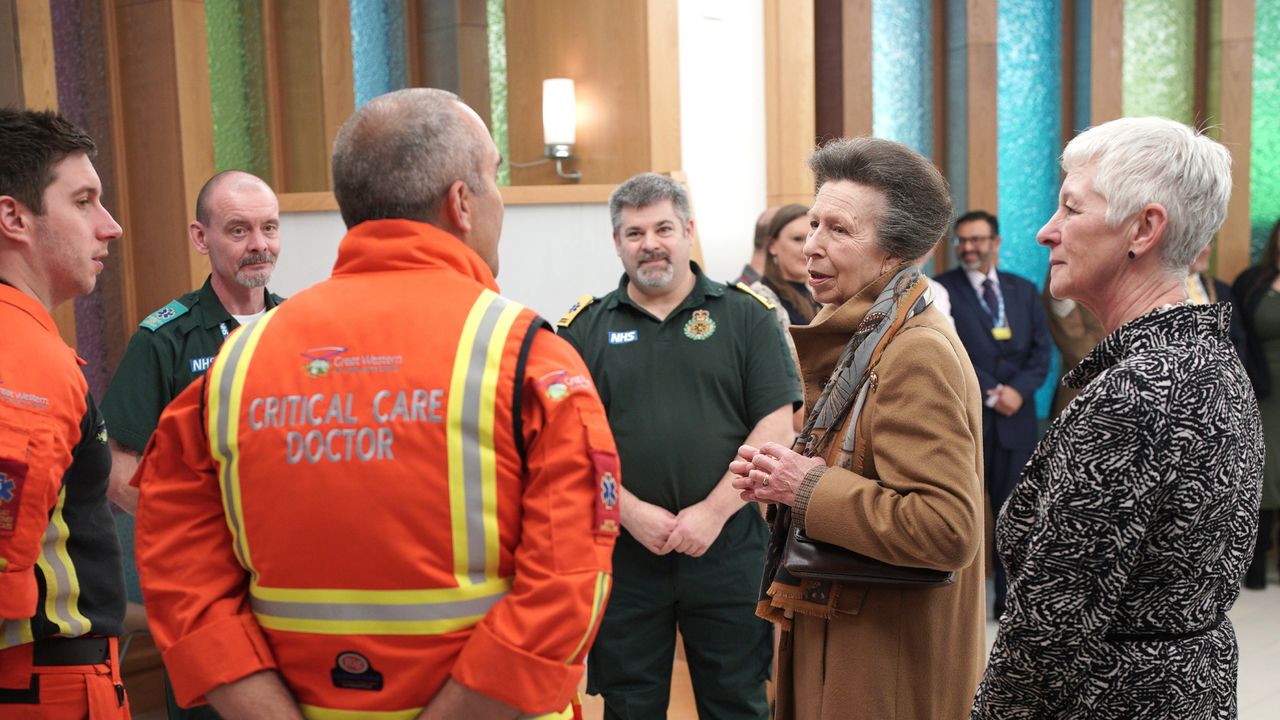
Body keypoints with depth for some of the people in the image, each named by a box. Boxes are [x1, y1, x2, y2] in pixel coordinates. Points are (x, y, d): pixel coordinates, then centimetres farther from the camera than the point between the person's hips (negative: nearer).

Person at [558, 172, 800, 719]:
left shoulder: (745, 315, 2)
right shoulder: (584, 328, 4)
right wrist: (631, 512, -12)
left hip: (727, 546, 0)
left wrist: (715, 510, -12)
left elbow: (775, 426, -4)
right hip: (621, 552, 1)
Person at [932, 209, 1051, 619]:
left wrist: (1018, 390, -10)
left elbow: (1041, 350, 7)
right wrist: (990, 394, -13)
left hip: (1016, 419, 4)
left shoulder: (1024, 290, 13)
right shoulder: (941, 290, -2)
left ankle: (1010, 600, 18)